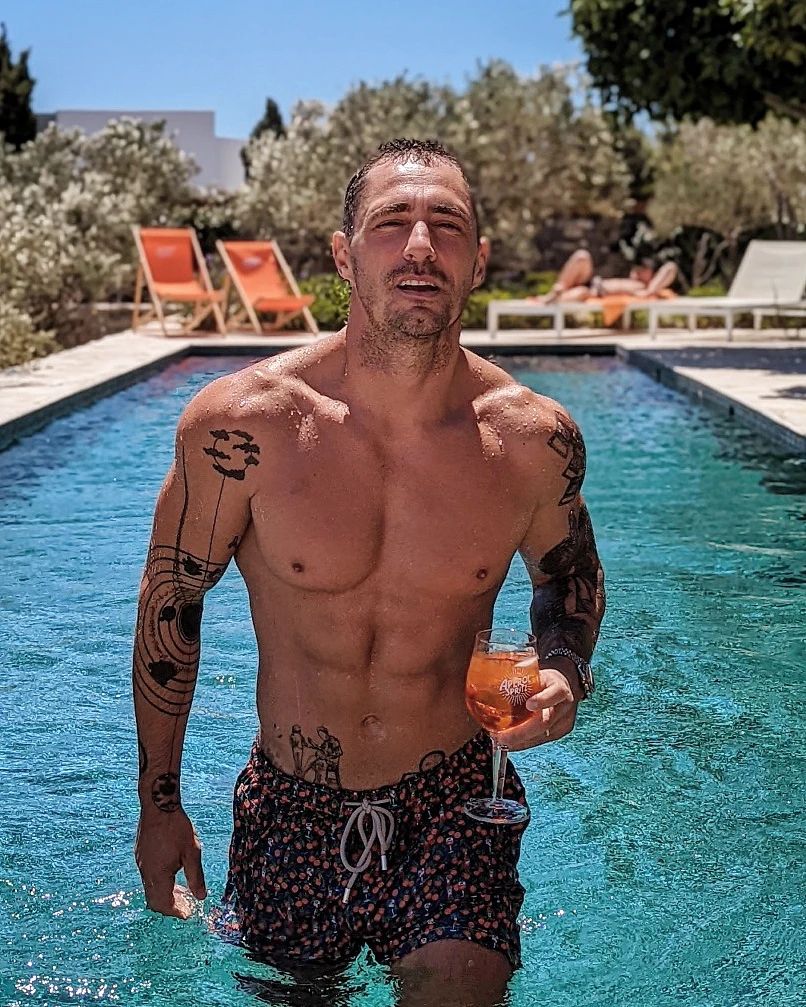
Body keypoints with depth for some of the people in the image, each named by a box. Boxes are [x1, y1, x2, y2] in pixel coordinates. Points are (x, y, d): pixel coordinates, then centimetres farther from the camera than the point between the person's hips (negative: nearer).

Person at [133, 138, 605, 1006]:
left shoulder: (534, 439, -11)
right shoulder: (242, 424, -16)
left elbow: (569, 576, 11)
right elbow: (171, 600, -1)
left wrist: (565, 670, -11)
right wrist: (159, 803, 5)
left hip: (454, 809, 0)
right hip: (289, 811, 1)